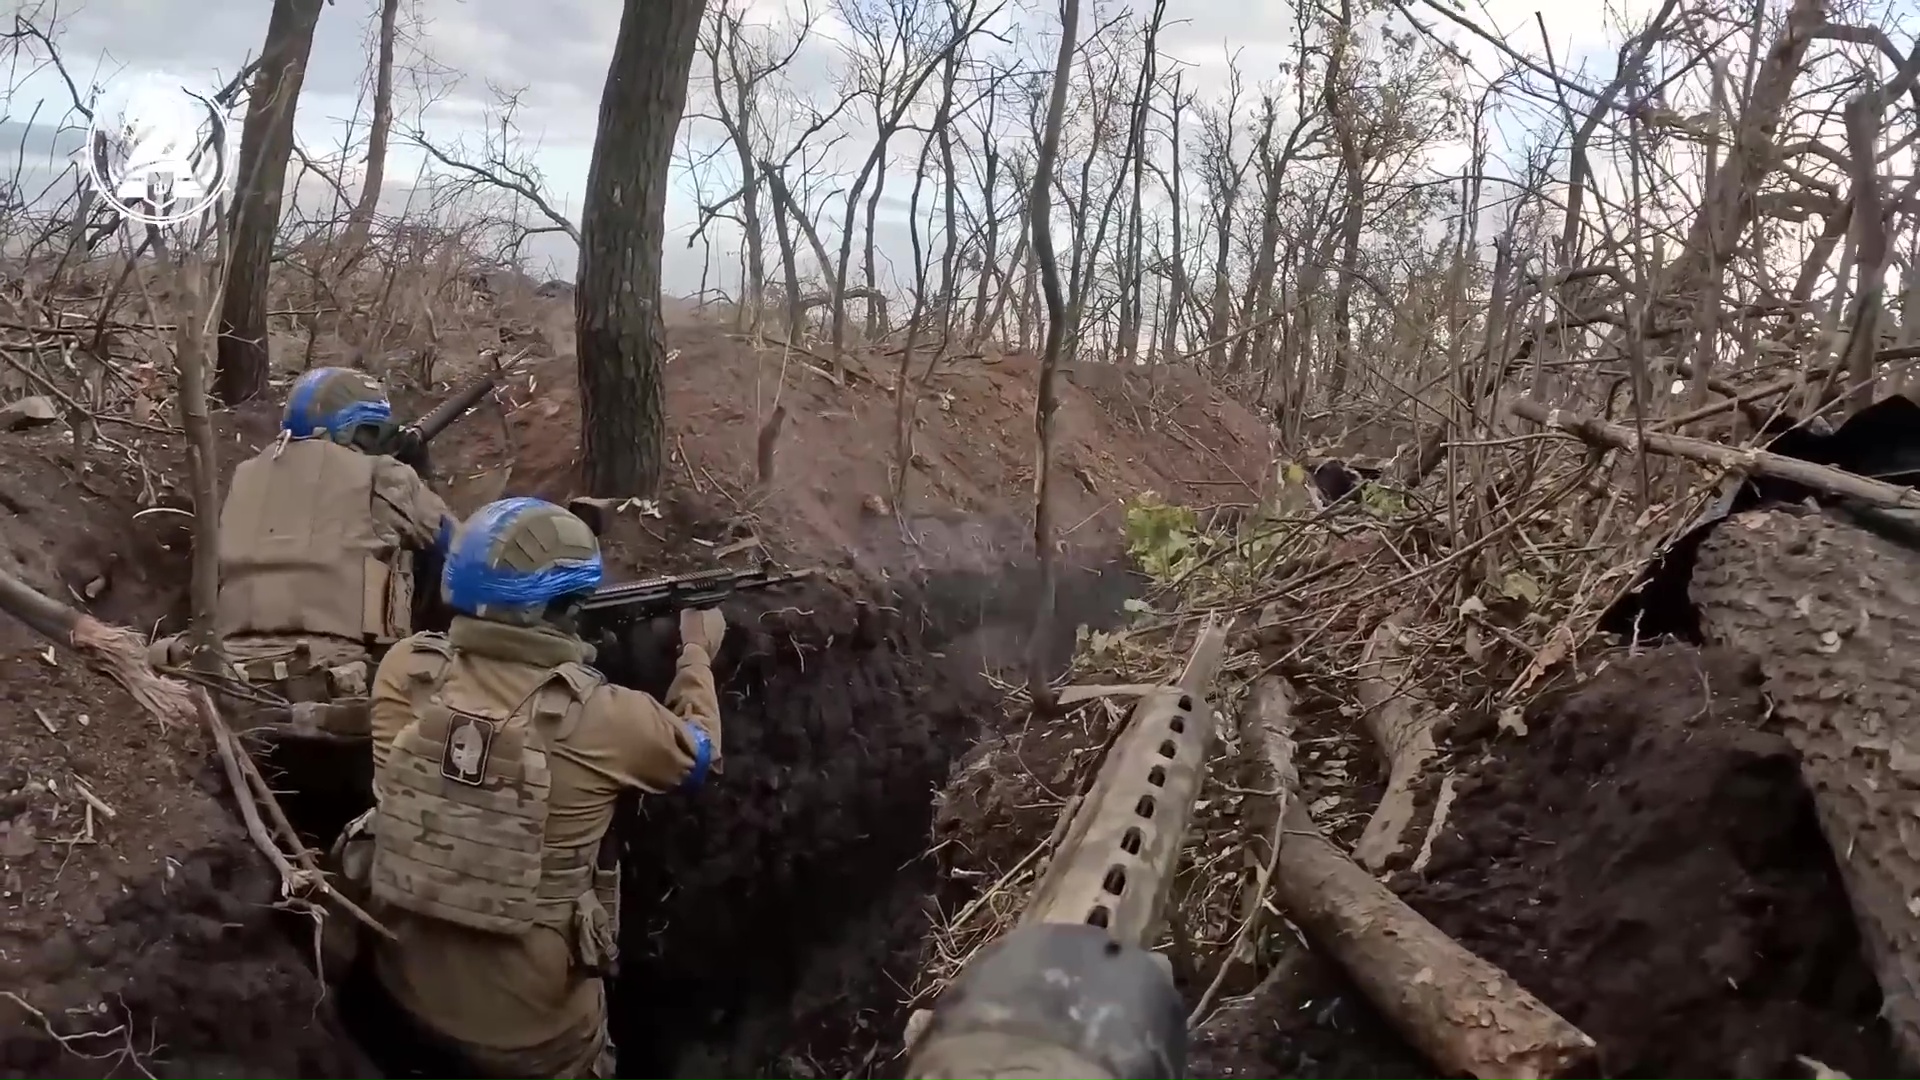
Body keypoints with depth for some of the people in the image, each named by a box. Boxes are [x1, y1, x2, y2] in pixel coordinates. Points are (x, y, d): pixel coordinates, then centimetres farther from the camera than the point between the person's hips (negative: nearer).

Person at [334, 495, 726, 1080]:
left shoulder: (403, 670, -13)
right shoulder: (604, 718, -22)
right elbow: (698, 751, 1)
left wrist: (549, 633, 17)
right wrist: (698, 654, 17)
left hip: (403, 984, 4)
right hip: (531, 1032, -4)